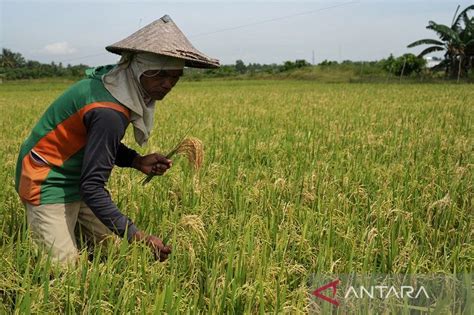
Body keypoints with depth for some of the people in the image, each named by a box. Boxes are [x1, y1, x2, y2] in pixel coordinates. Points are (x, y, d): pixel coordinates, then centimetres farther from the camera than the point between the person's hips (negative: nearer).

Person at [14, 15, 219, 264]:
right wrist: (137, 236, -28)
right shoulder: (109, 113, -31)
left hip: (76, 182, 9)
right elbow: (92, 187, -27)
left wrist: (137, 161, -5)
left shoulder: (114, 80, -4)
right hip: (50, 185, -9)